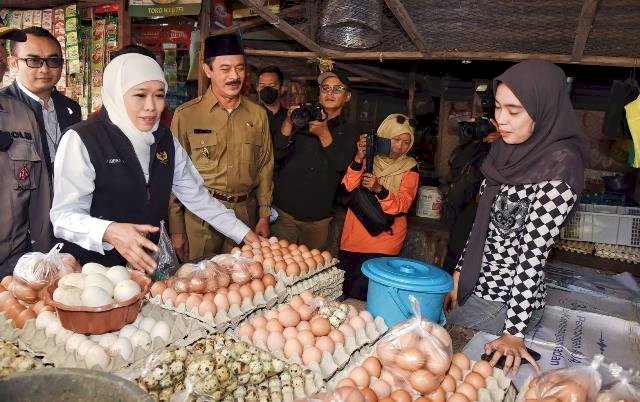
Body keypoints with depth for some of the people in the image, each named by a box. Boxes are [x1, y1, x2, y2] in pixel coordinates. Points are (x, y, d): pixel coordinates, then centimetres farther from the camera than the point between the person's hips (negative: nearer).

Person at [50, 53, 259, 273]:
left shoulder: (165, 140, 2)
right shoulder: (82, 140, -15)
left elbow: (196, 195, 4)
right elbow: (65, 214, -19)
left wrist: (245, 235, -2)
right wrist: (109, 232, -39)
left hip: (146, 263, 5)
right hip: (93, 268, -4)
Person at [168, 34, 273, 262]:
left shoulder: (258, 114, 6)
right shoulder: (186, 115, -4)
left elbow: (264, 167, 10)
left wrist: (264, 215, 7)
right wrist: (176, 229, -3)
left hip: (246, 215, 3)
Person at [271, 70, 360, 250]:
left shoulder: (350, 131, 7)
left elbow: (341, 164, -9)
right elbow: (278, 153, -1)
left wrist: (324, 134, -18)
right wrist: (288, 123, -14)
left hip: (318, 217, 0)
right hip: (285, 210, 0)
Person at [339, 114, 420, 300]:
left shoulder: (410, 168, 0)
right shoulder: (368, 158, 6)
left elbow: (402, 205, -13)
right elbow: (347, 188, -7)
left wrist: (379, 189, -31)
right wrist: (359, 158, -20)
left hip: (383, 242, -2)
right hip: (353, 238, 3)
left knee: (358, 295, -9)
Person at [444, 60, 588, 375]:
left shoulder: (559, 165, -18)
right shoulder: (508, 151, 4)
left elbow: (534, 252, -21)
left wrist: (515, 332, -19)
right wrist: (459, 273, 12)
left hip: (506, 301, -7)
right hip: (477, 285, 7)